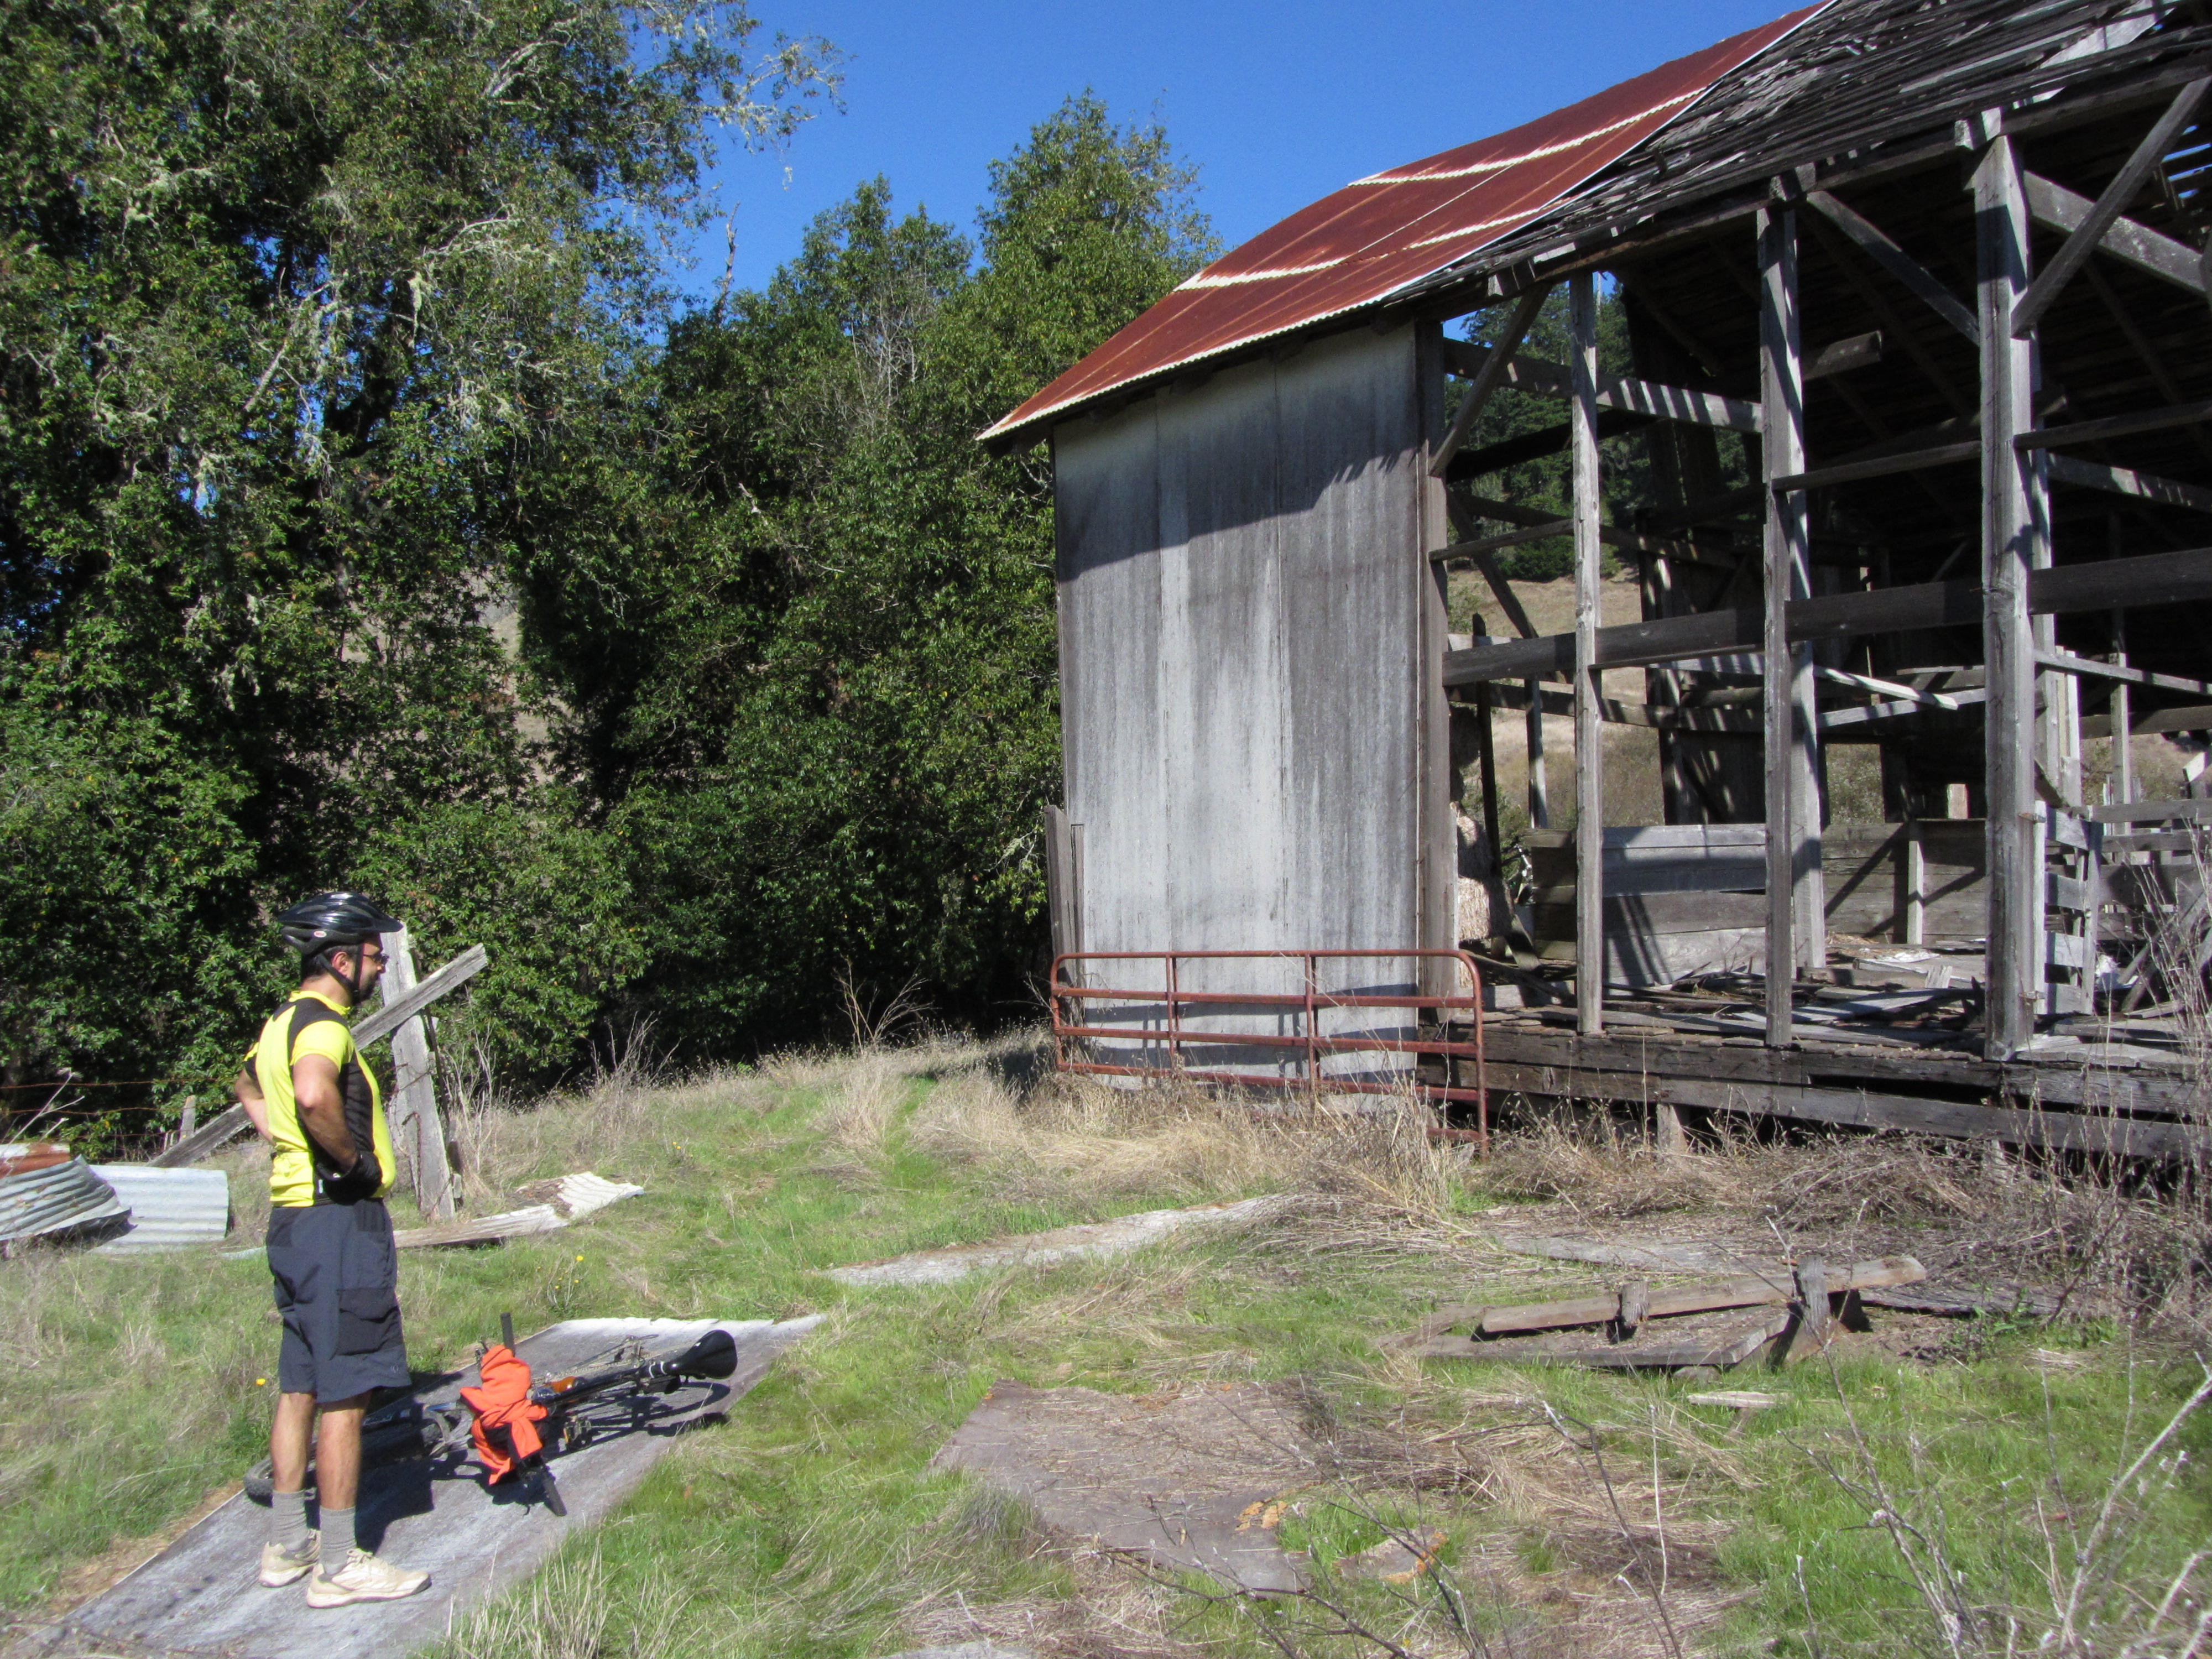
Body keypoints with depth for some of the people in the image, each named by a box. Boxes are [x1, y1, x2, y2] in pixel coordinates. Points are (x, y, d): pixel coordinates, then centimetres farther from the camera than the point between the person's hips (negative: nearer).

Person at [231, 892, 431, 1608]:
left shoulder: (282, 1021, 14)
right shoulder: (324, 1023, -17)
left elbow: (248, 1087, 34)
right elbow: (314, 1094, -39)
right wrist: (353, 1159, -23)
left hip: (296, 1217, 10)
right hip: (339, 1220, -10)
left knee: (301, 1387, 17)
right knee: (345, 1397, -3)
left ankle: (287, 1545, 27)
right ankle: (339, 1567, 4)